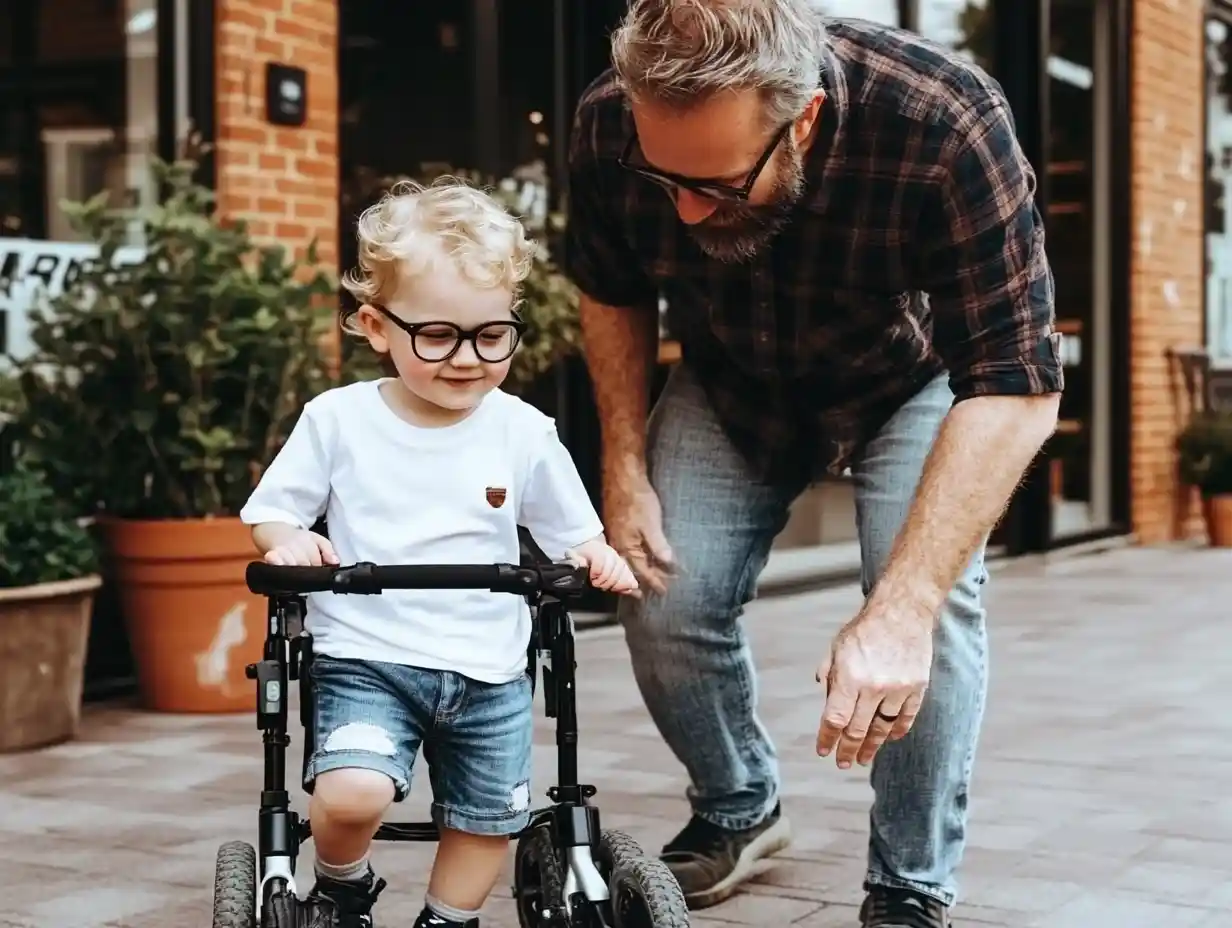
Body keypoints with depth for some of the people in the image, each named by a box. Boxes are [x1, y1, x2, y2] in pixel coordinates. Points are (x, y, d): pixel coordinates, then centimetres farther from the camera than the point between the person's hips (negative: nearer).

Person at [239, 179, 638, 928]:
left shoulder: (524, 433, -2)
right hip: (367, 659, -2)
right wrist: (287, 540, -18)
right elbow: (272, 508, 4)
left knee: (488, 820, 11)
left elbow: (573, 532, 8)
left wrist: (600, 559, -13)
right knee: (351, 794, -24)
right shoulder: (337, 420, -5)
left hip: (488, 672, 3)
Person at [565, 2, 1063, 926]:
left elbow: (1015, 390, -39)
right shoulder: (609, 128, -28)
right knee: (665, 604, -10)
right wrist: (625, 469, -10)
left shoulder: (947, 125, -40)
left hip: (912, 378, -2)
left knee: (933, 598, -22)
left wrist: (899, 613, -45)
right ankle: (740, 811, 20)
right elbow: (613, 296, -5)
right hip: (731, 382, 3)